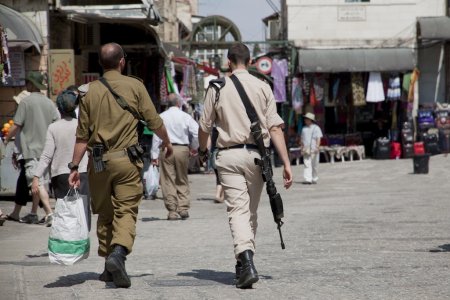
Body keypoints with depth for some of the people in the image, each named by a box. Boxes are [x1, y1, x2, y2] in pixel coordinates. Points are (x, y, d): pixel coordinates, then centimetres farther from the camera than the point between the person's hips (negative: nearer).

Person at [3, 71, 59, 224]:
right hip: (46, 148, 6)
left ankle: (49, 213, -19)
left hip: (32, 148, -6)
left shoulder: (26, 102, -9)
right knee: (38, 183, 14)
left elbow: (16, 126, -9)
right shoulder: (49, 102, 6)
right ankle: (33, 214, 21)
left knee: (37, 183, -9)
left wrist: (6, 139, 7)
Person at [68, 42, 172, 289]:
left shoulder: (90, 91, 3)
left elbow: (82, 135, 3)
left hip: (98, 160, 2)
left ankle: (109, 267, 19)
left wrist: (74, 166, 8)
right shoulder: (134, 86, -2)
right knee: (126, 210, -3)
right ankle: (118, 252, -27)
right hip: (127, 159, -2)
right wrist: (166, 141, 20)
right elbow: (153, 120, 2)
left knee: (104, 214, 13)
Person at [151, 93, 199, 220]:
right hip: (182, 149, 1)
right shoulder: (185, 117, 2)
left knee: (168, 181, 2)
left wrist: (155, 155, 1)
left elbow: (156, 136, -1)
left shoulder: (161, 117, 2)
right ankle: (183, 208, 5)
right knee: (182, 180, 12)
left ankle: (172, 211, -1)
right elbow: (197, 133, -1)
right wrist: (194, 147, 14)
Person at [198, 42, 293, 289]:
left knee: (238, 210, -7)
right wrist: (286, 163, -3)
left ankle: (246, 262, -27)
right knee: (251, 211, 15)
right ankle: (244, 263, 25)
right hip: (256, 155, 2)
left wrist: (202, 150, 29)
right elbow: (275, 127, -3)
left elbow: (205, 127, 8)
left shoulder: (217, 88, 2)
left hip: (228, 155, -2)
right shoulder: (262, 87, 3)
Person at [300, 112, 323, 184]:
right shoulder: (304, 128, 17)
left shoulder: (316, 128, 1)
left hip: (313, 149, -3)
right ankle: (308, 179, -16)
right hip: (306, 150, 3)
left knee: (314, 165, 3)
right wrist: (301, 147, 15)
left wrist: (317, 147, -15)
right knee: (307, 164, -8)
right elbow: (302, 139, 22)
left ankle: (314, 179, 14)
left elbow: (318, 139, -5)